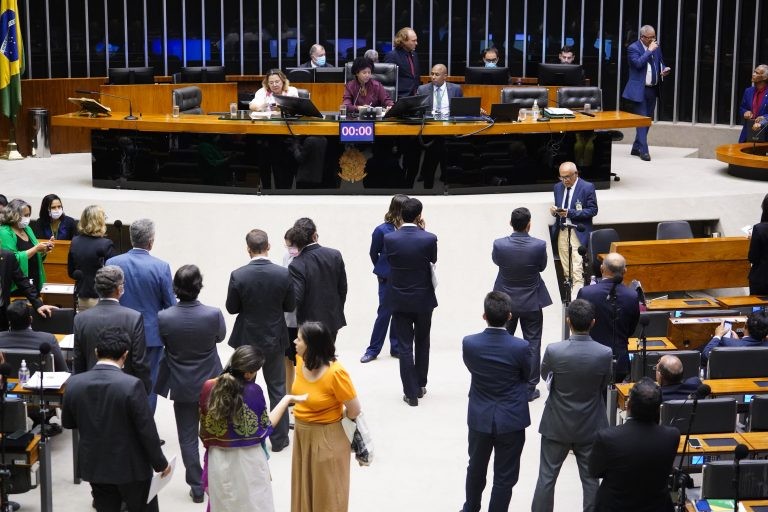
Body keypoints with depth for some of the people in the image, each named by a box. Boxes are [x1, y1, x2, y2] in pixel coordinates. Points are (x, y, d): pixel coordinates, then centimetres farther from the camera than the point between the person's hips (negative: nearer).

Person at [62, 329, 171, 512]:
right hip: (131, 467, -4)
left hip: (94, 466, 4)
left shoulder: (74, 383, -9)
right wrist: (160, 463, -4)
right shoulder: (132, 385, -23)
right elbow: (147, 431, -18)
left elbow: (67, 422, 6)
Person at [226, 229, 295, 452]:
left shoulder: (238, 276, -18)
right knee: (277, 388, 14)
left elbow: (231, 308, -7)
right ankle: (278, 438, 19)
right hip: (274, 339, 1)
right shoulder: (283, 274, -15)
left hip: (246, 339, 0)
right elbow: (290, 306, -4)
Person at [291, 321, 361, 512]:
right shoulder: (302, 361, -8)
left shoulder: (335, 373, -28)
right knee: (304, 486, 22)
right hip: (302, 433, 7)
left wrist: (330, 419, -4)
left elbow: (355, 410, -20)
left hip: (327, 438, -7)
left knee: (326, 490, 11)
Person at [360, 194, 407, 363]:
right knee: (384, 313, 5)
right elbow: (374, 254, 5)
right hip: (387, 280, -2)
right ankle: (373, 349, 17)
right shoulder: (382, 230, -12)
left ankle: (396, 347, 24)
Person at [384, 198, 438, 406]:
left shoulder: (389, 238, -12)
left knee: (405, 346, 5)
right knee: (422, 343, 20)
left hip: (399, 300, 0)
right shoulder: (429, 238, -15)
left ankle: (411, 393, 6)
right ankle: (420, 385, 30)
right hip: (423, 299, 0)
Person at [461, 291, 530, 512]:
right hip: (511, 420, -3)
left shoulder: (469, 343, -17)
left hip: (480, 418, 3)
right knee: (505, 477, 10)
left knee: (476, 469, 24)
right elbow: (527, 377, -2)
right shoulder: (520, 347, -21)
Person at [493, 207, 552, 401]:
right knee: (532, 344, 10)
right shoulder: (539, 245, -20)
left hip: (506, 301, 1)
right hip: (532, 302, -1)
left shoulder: (499, 245, -19)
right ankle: (529, 388, 14)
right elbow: (542, 266, -1)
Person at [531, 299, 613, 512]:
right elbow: (603, 385, 0)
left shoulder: (554, 351, -21)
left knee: (547, 477, 13)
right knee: (590, 480, 13)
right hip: (590, 427, 1)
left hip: (557, 425, -1)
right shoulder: (605, 354, -18)